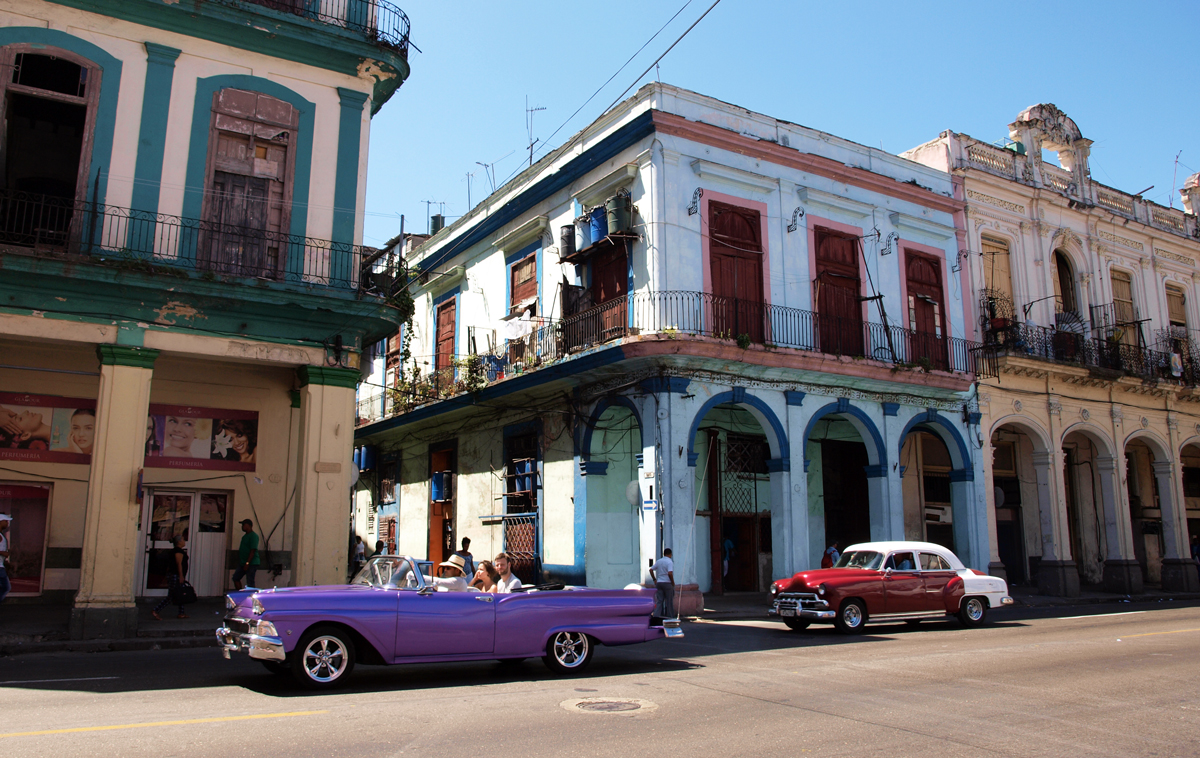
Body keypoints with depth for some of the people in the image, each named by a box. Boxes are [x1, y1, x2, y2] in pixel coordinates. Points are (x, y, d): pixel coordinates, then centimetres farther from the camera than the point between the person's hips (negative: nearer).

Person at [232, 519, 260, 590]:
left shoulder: (254, 536, -15)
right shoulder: (245, 536, 15)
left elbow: (253, 551, -21)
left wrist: (247, 563, -24)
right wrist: (240, 562, 19)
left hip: (251, 563, -10)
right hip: (243, 563, 10)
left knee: (250, 582, -7)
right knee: (235, 578, 14)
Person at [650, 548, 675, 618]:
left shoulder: (659, 561, 10)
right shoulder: (670, 562, -10)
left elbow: (651, 570, 13)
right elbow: (670, 573, -22)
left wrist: (654, 579, 16)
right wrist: (673, 582, -10)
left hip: (659, 583, 5)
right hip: (667, 583, -5)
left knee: (659, 601, 3)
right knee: (669, 601, 5)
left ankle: (656, 616, -9)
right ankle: (670, 617, 10)